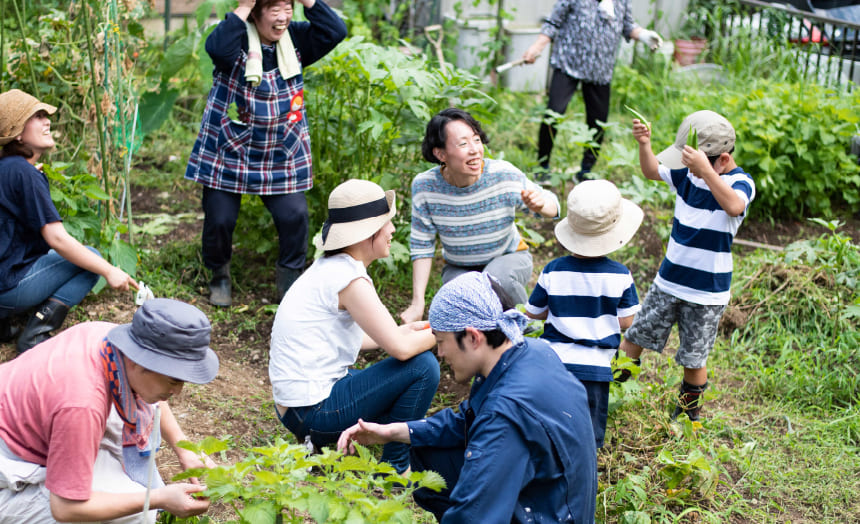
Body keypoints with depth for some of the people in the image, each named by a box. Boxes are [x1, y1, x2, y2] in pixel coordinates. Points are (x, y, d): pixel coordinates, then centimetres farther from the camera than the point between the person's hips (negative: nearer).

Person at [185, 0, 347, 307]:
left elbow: (336, 32, -12)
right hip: (228, 151, -2)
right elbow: (217, 48, -35)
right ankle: (220, 277, 30)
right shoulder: (238, 37, -12)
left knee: (294, 217, -7)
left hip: (283, 156, 3)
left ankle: (290, 282, 15)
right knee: (219, 220, 2)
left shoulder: (295, 38, -1)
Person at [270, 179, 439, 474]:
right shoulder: (349, 279, -19)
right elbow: (400, 348, -22)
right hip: (313, 411, -10)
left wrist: (405, 330, 18)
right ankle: (393, 472, 2)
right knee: (422, 366, -12)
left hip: (296, 408, 10)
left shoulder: (328, 269, 10)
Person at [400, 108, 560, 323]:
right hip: (458, 269, 1)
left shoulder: (503, 175, -23)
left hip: (509, 259, -1)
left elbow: (551, 205, -10)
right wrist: (417, 303, -17)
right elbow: (422, 246, -11)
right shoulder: (424, 186, -21)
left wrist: (539, 205, -36)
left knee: (497, 277, -35)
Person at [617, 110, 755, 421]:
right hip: (669, 280, 5)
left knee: (694, 358, 9)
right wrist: (644, 144, -9)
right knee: (636, 336, 11)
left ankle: (689, 410, 32)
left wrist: (706, 171, -51)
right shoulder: (688, 174, -2)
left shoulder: (741, 183, -18)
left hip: (707, 292, -5)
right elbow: (652, 171, 11)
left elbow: (734, 206, -41)